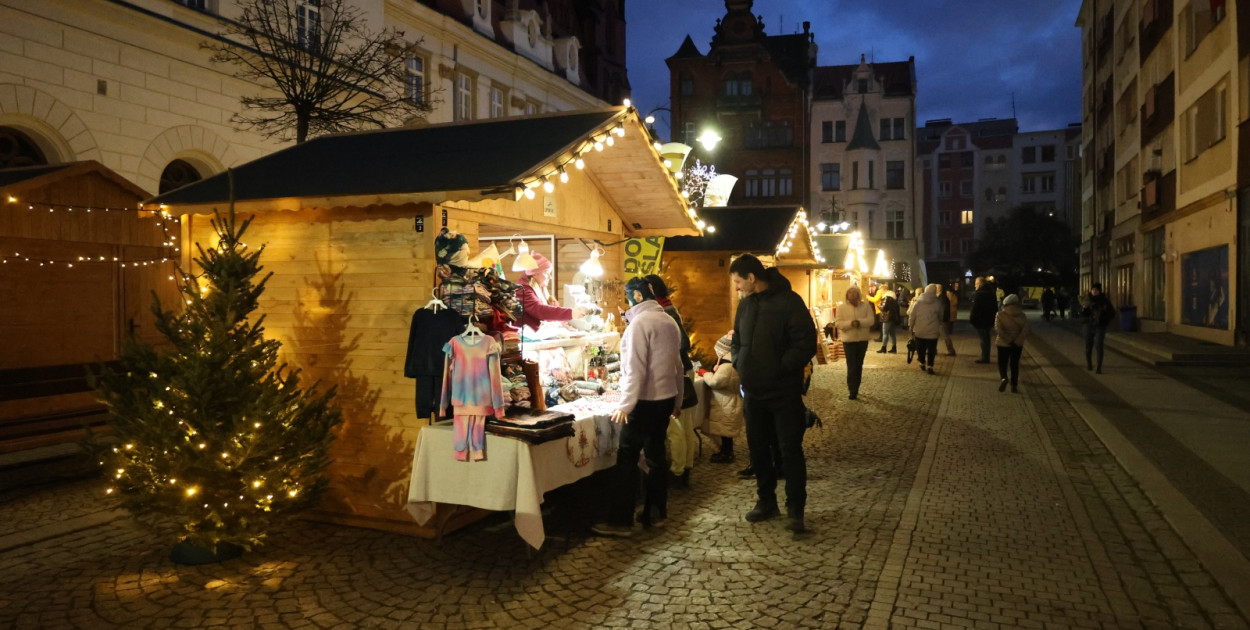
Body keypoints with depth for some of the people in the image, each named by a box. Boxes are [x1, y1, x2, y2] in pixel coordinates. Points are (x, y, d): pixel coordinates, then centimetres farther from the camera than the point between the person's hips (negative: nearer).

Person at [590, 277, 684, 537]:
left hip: (644, 401, -8)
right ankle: (656, 512, 21)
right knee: (656, 454, 15)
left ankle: (620, 522, 0)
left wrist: (626, 404, -16)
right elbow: (677, 365, 15)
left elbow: (635, 368, -19)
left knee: (626, 459, -3)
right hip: (666, 398, 8)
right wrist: (677, 400, 23)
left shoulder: (640, 322, -14)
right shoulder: (669, 321, 10)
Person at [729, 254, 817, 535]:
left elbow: (806, 344, -17)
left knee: (790, 450, 0)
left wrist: (778, 368, -18)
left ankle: (795, 509, 10)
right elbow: (737, 340, 18)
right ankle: (766, 501, 29)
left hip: (784, 393, -6)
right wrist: (739, 364, 1)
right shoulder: (745, 303, 8)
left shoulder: (788, 301, -13)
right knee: (757, 448, 14)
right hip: (753, 392, 7)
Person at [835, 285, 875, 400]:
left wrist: (859, 322, -25)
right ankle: (852, 391, -2)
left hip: (863, 340, 3)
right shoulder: (841, 307, -4)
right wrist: (851, 323, -26)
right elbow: (837, 323, -11)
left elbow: (870, 320, -7)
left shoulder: (866, 305, 1)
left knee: (859, 366, 13)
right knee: (851, 367, -7)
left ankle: (855, 389, 27)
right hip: (848, 340, -3)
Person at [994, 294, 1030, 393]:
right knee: (1015, 364, 13)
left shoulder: (1000, 314, -6)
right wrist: (1016, 342, -16)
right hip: (1018, 344, 2)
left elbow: (998, 329, -18)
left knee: (1002, 363, 9)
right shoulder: (1022, 315, 0)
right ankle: (1014, 386, 12)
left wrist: (1008, 340, -17)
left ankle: (1003, 378, -19)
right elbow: (1025, 331, -11)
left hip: (1003, 343, -2)